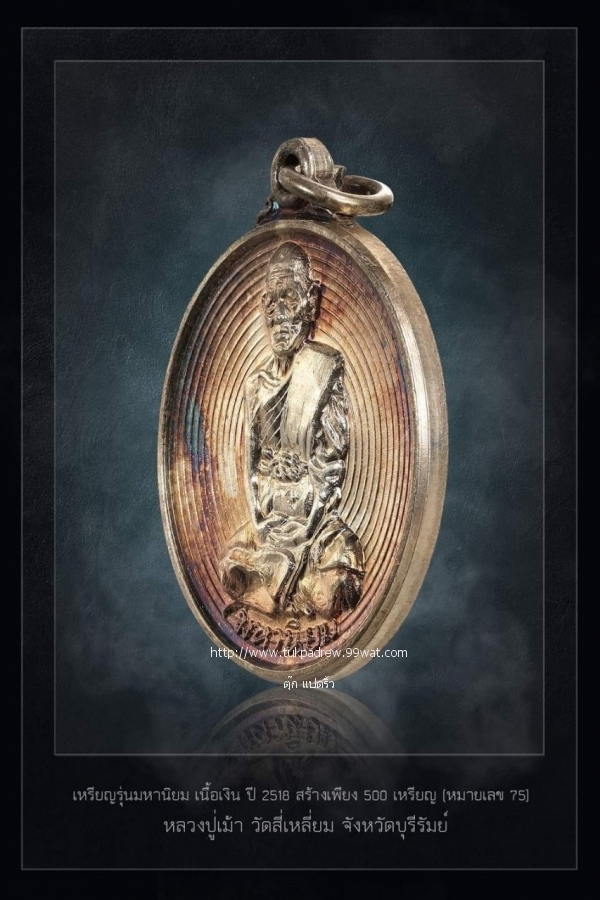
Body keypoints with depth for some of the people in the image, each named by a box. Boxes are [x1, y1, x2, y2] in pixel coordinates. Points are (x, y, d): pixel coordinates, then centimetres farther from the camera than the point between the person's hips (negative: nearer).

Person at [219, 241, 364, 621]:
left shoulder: (328, 368, -6)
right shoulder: (258, 383, 12)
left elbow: (333, 459, -11)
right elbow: (251, 461, 12)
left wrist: (304, 526, -14)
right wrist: (262, 520, -2)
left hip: (316, 516, -5)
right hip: (268, 517, 5)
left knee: (325, 595, -24)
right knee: (235, 569, -13)